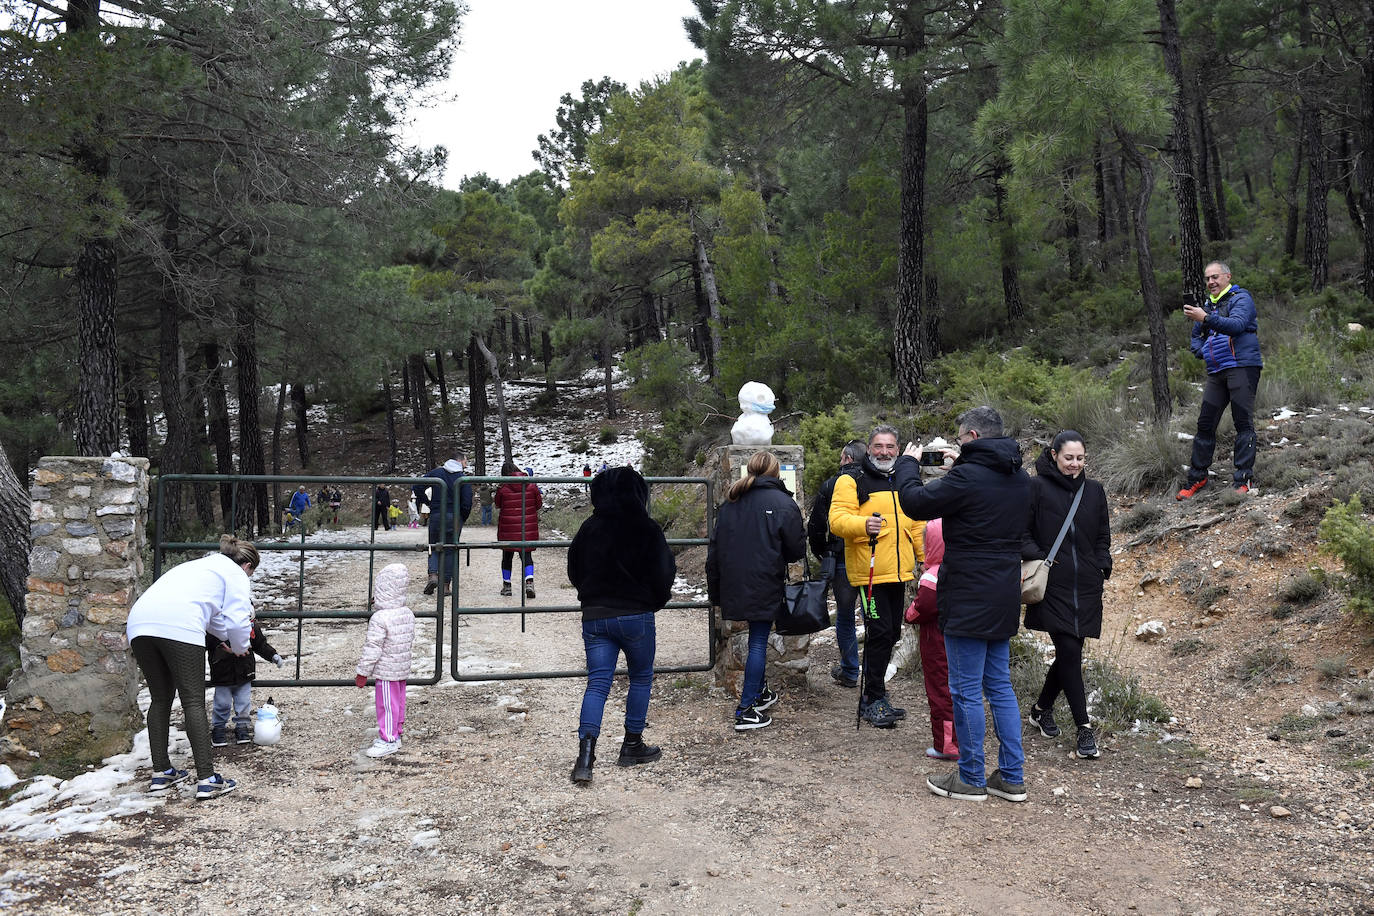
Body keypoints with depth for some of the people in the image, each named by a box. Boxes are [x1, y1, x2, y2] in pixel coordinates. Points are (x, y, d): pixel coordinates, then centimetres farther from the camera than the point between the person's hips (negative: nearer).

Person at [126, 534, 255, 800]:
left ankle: (161, 772, 21)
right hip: (178, 627, -7)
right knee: (193, 702, -4)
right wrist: (240, 648, 23)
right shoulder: (236, 574, 16)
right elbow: (236, 620, 6)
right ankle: (206, 779, -6)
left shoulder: (200, 564, 38)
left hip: (139, 622, 7)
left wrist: (230, 639, 52)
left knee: (160, 699, 18)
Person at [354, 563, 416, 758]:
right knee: (398, 702, 18)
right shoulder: (408, 614, 2)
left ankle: (388, 740, 10)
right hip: (403, 668, 8)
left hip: (386, 670, -8)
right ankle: (395, 734, 30)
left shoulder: (379, 618, -22)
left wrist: (363, 672, -12)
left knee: (387, 704, 2)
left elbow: (372, 648, -20)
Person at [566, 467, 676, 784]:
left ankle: (586, 749, -13)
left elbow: (574, 573, 10)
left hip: (594, 617, 3)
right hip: (636, 616, -3)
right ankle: (632, 745, 21)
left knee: (597, 683, 3)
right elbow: (663, 575, -5)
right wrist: (656, 602, 15)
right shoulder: (647, 530, -9)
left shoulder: (589, 528, 2)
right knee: (641, 678, 16)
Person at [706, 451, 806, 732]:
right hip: (765, 587, -5)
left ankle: (759, 692, 32)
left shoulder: (729, 503, 9)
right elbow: (797, 550, -5)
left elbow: (713, 550, 11)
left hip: (734, 587, 5)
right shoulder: (783, 503, -7)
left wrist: (716, 592, 16)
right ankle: (746, 710, 1)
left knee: (757, 638, 20)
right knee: (758, 642, 0)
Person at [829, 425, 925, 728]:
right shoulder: (852, 481, -5)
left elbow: (916, 523, 25)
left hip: (899, 572, 7)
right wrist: (863, 524, -35)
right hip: (869, 572, -7)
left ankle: (873, 695, 23)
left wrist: (923, 557, 19)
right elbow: (837, 520, -17)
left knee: (891, 633, 11)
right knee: (879, 633, -10)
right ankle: (873, 700, 0)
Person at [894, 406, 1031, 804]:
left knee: (966, 691, 2)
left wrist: (907, 464, 5)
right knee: (1000, 685, 15)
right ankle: (1012, 777, 19)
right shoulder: (1020, 479, 9)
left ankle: (971, 779, 10)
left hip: (968, 601, -8)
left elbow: (914, 502, -12)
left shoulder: (968, 477, -18)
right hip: (1004, 599, 8)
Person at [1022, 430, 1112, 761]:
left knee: (1069, 653, 8)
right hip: (1052, 585, -5)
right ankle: (1084, 729, -2)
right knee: (1069, 652, -8)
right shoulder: (1037, 487, -2)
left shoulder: (1094, 491, 12)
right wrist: (1037, 558, -14)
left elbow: (1103, 535, 19)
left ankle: (1042, 708, 31)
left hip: (1085, 585, 5)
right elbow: (1022, 531, -1)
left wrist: (1103, 567, 7)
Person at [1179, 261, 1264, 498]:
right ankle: (1197, 477, 11)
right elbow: (1195, 338, 30)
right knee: (1205, 423, 4)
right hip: (1216, 372, 7)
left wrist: (1206, 318, -33)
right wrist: (1202, 351, 7)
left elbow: (1238, 324, -21)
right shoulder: (1207, 305, 21)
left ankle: (1242, 480, -6)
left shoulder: (1241, 298, -1)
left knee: (1243, 423, -7)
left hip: (1242, 367, -7)